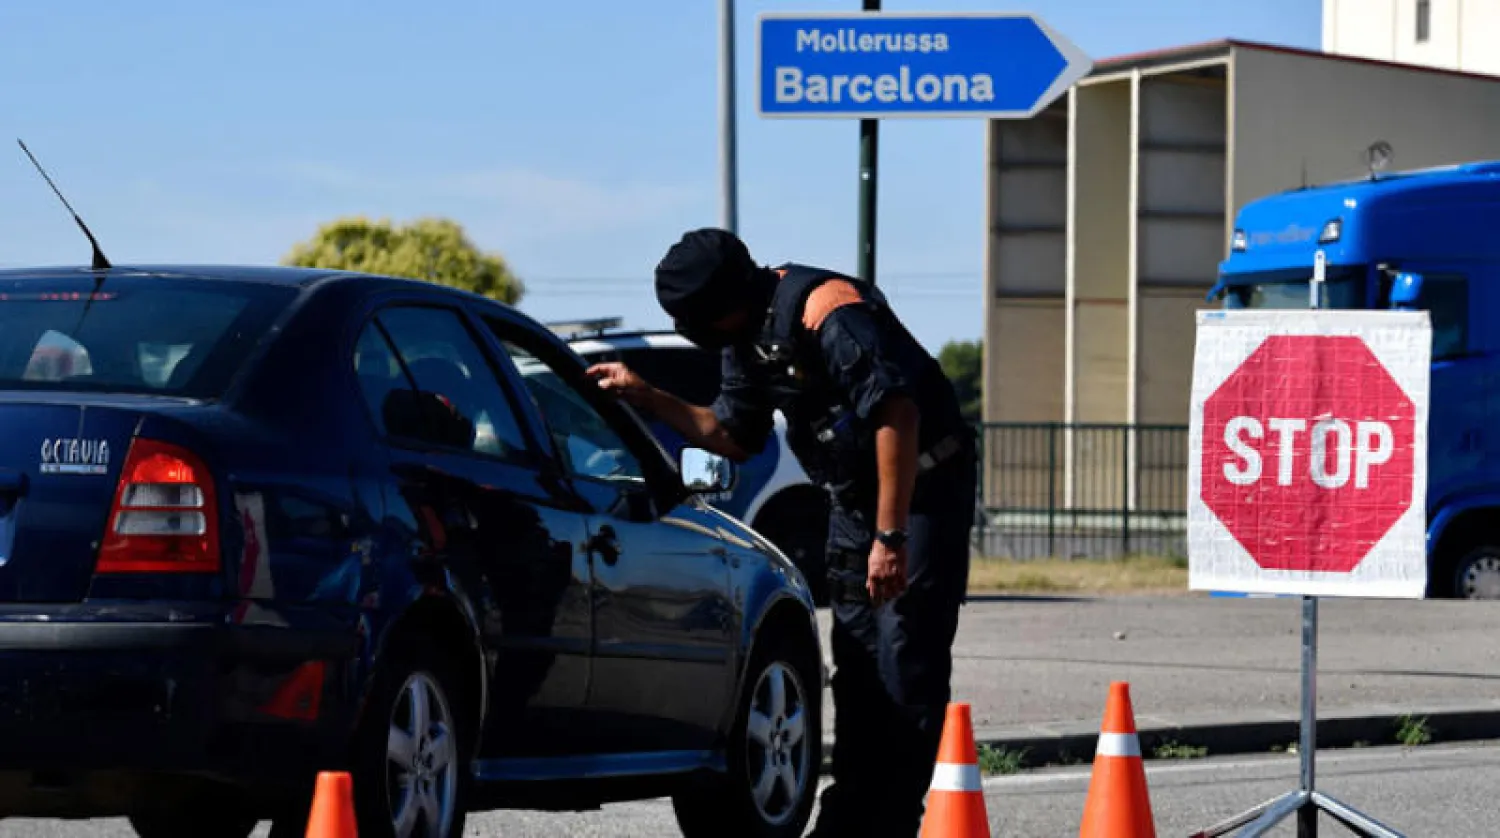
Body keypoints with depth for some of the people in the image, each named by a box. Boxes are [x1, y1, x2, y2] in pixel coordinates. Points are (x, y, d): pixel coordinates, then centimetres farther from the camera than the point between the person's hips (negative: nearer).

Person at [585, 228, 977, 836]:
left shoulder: (829, 313, -25)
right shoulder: (748, 336, 5)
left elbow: (896, 415, -30)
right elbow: (733, 436, 18)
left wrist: (891, 537, -31)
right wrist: (645, 398, 7)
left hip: (921, 490, -9)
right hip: (853, 500, 9)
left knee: (906, 671, -11)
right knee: (856, 668, 8)